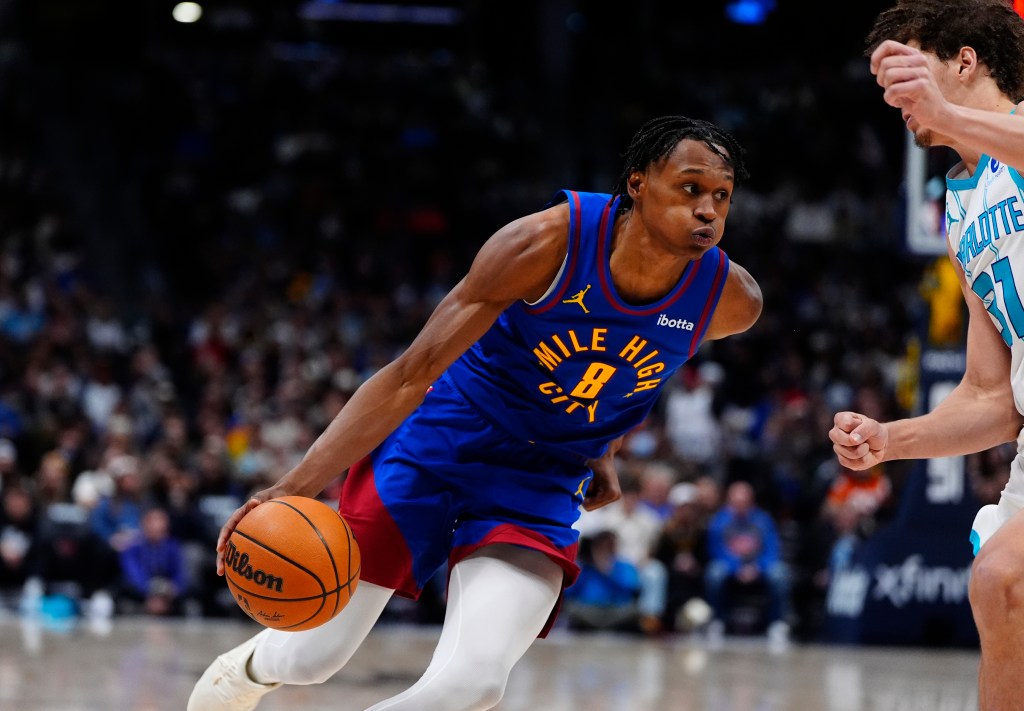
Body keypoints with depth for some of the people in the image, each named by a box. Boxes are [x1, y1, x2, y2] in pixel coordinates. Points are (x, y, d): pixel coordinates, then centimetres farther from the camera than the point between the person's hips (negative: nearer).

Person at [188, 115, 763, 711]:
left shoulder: (732, 301, -15)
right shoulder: (549, 243, -25)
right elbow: (412, 375, -23)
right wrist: (298, 486, -31)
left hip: (541, 484, 2)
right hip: (439, 442, -2)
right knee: (314, 656, 3)